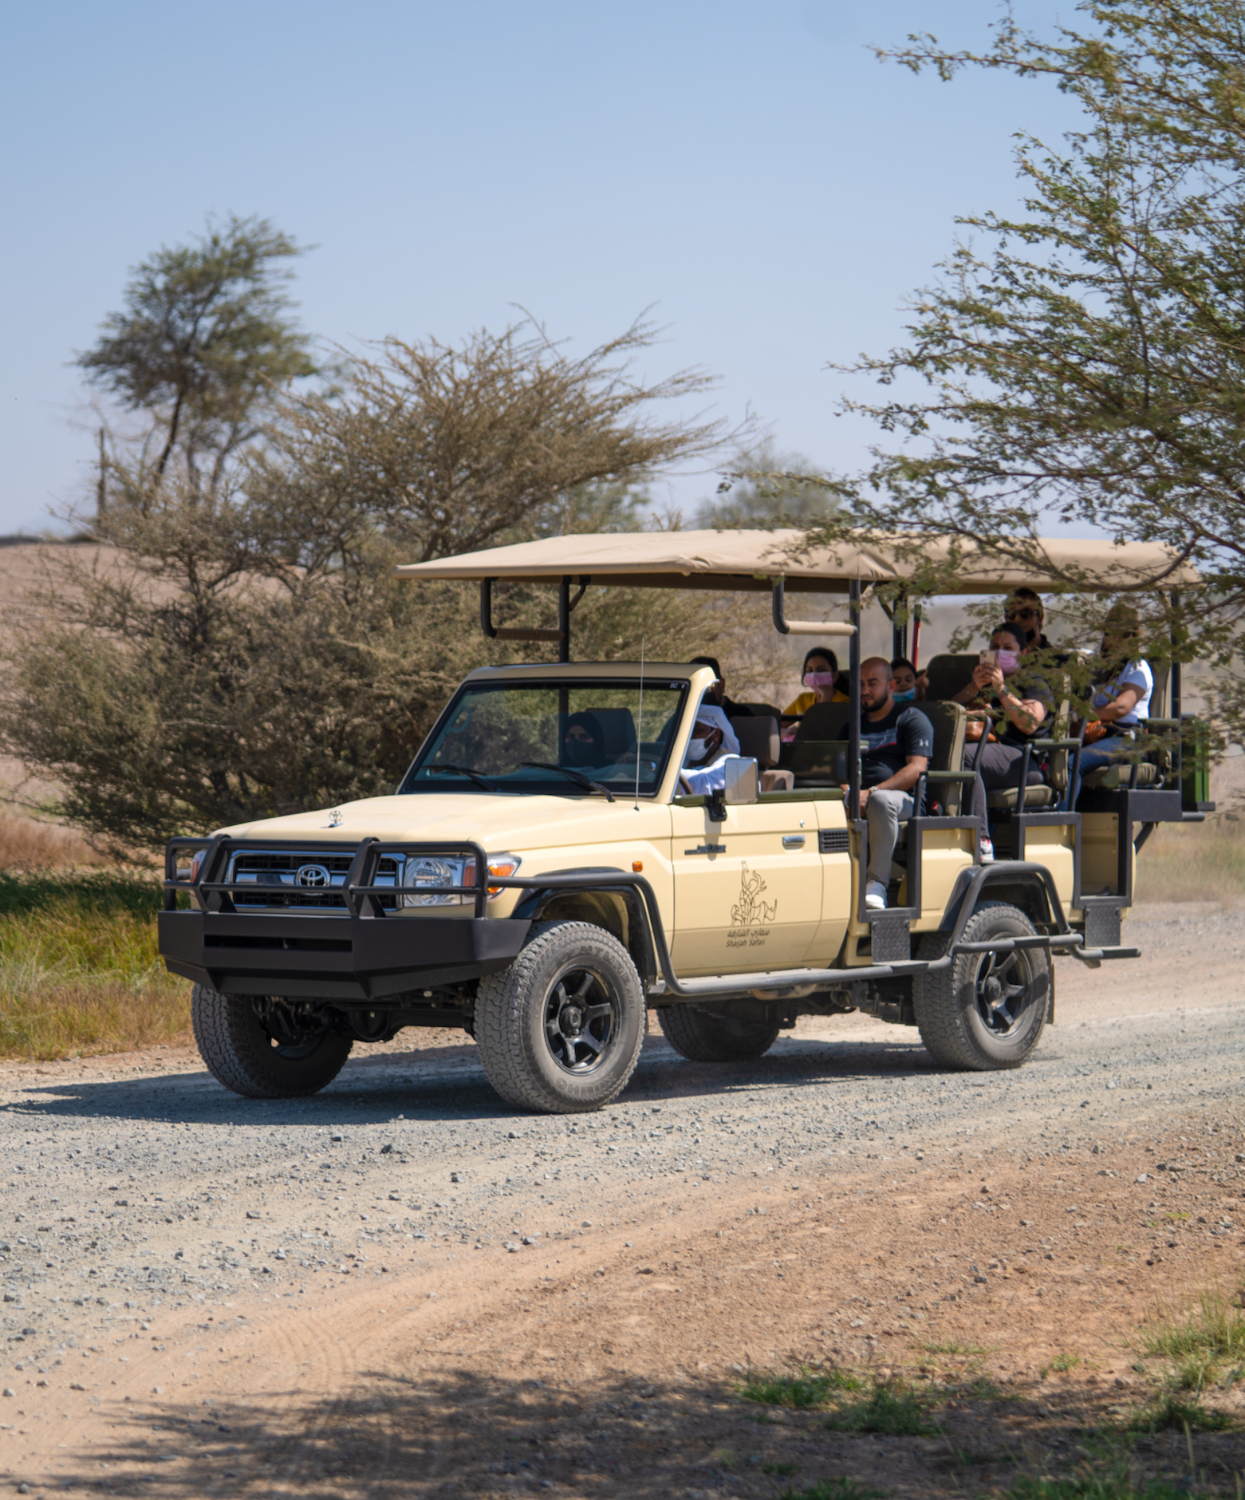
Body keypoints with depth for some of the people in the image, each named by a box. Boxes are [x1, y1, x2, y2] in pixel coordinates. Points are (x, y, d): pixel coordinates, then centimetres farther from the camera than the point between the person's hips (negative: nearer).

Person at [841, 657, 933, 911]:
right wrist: (845, 788, -7)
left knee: (881, 801, -42)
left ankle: (876, 883, -36)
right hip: (857, 796, 5)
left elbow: (917, 767, -7)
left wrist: (872, 792, -20)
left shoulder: (911, 719, 7)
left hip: (902, 798, -5)